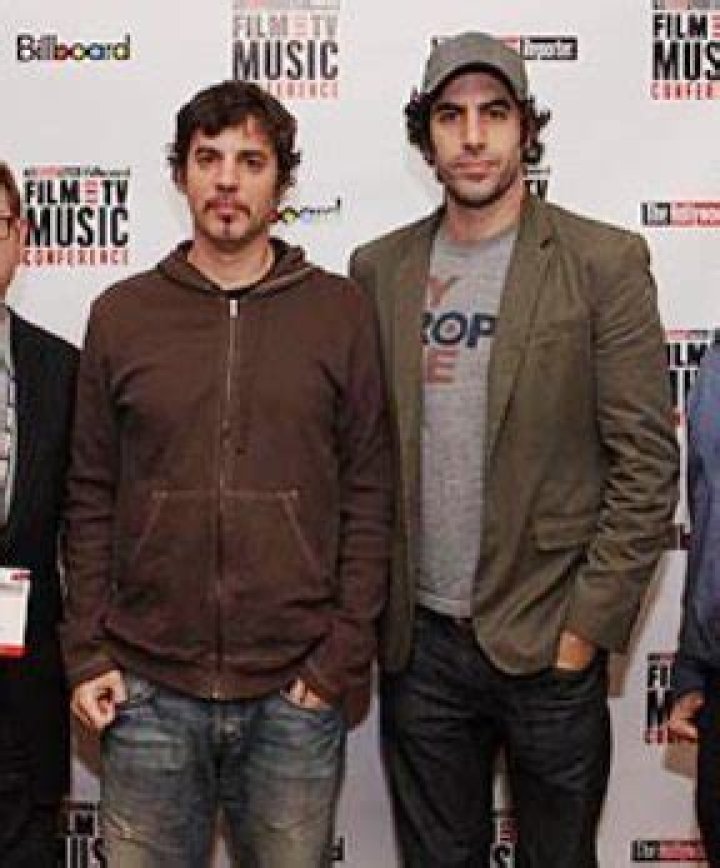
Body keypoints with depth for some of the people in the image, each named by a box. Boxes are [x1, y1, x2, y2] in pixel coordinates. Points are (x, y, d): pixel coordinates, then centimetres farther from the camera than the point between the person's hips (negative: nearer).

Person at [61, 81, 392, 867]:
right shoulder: (121, 314, 4)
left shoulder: (342, 313, 1)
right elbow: (90, 499, 7)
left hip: (297, 693, -1)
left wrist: (345, 655, -5)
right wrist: (85, 653, 1)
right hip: (147, 691, 1)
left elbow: (369, 497, 0)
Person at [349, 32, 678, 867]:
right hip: (418, 641, 3)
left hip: (549, 643, -3)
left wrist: (587, 625, -11)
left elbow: (646, 465, -8)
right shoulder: (378, 268, 5)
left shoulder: (604, 263, -6)